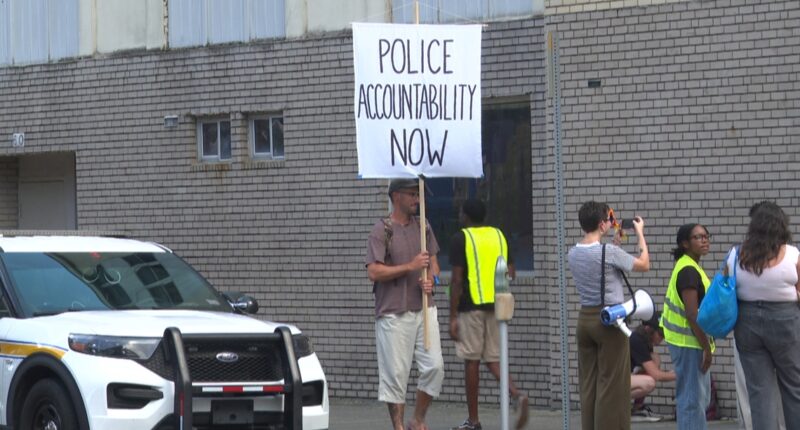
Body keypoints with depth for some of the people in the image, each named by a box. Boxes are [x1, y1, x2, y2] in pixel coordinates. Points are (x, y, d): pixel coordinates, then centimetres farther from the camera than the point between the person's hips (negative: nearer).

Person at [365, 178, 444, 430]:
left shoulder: (423, 227, 13)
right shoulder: (381, 231, -6)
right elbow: (373, 272, -14)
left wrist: (431, 279, -4)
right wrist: (410, 267, -19)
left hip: (424, 309, 5)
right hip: (394, 313, -5)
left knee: (434, 366, -1)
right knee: (395, 372, -3)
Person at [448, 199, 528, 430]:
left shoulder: (461, 239, -6)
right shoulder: (499, 235, 10)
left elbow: (457, 279, -11)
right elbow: (510, 273, 13)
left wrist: (453, 316, -9)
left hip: (471, 306, -5)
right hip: (496, 306, 5)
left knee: (471, 361, 2)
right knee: (493, 359, 10)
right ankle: (517, 396, -16)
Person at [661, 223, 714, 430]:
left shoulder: (691, 267, 15)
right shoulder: (688, 271, -17)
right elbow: (692, 313, -22)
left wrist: (706, 344, 19)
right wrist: (706, 347, -19)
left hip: (693, 341, 11)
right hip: (688, 342, -11)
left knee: (701, 397, 15)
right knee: (692, 398, -8)